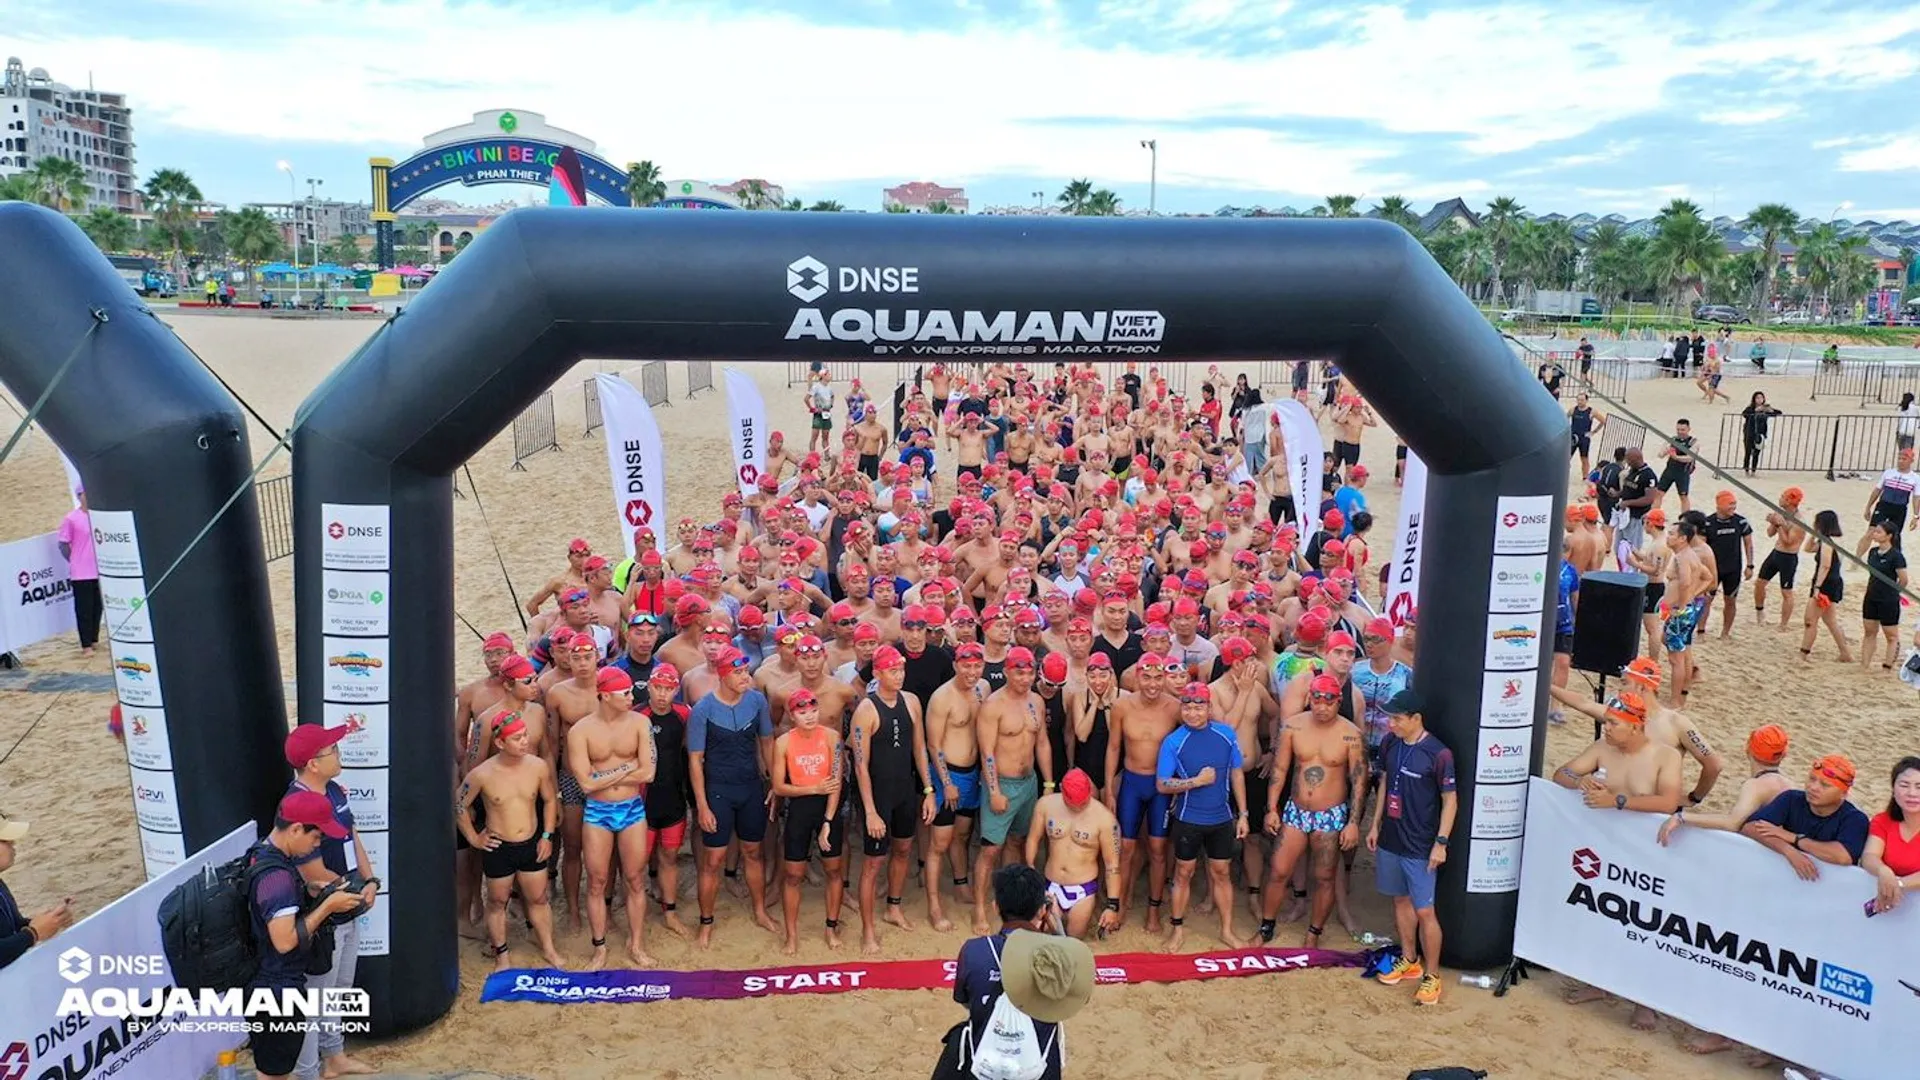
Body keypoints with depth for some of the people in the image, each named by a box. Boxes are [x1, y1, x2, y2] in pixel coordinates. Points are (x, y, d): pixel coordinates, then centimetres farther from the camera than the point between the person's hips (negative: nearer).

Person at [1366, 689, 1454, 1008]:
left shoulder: (1438, 754, -18)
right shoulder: (1391, 743, 0)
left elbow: (1450, 800, -12)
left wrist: (1441, 842, -14)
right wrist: (1375, 824, 12)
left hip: (1420, 847, -6)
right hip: (1390, 839, 6)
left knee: (1424, 910, -1)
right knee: (1401, 900, 18)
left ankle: (1432, 976, 12)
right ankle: (1409, 961, 34)